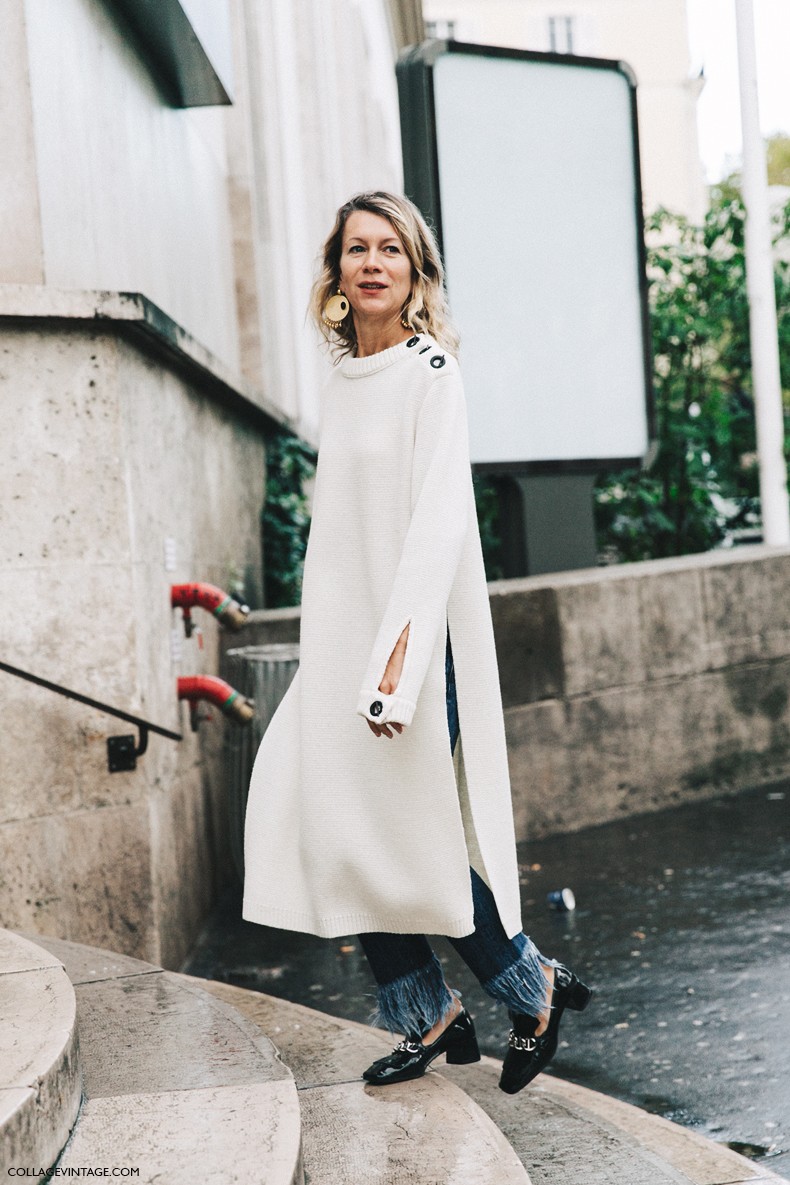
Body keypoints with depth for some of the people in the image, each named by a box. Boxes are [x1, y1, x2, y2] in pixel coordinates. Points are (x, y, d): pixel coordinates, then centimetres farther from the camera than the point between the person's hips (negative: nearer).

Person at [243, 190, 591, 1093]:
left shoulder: (429, 371, -10)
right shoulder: (344, 377, 12)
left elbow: (439, 519, -19)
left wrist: (400, 651, -27)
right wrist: (330, 649, 16)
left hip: (417, 634, -7)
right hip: (342, 639, 7)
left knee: (416, 833, -2)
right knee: (347, 831, 6)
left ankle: (533, 991, 20)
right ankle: (428, 1019, 21)